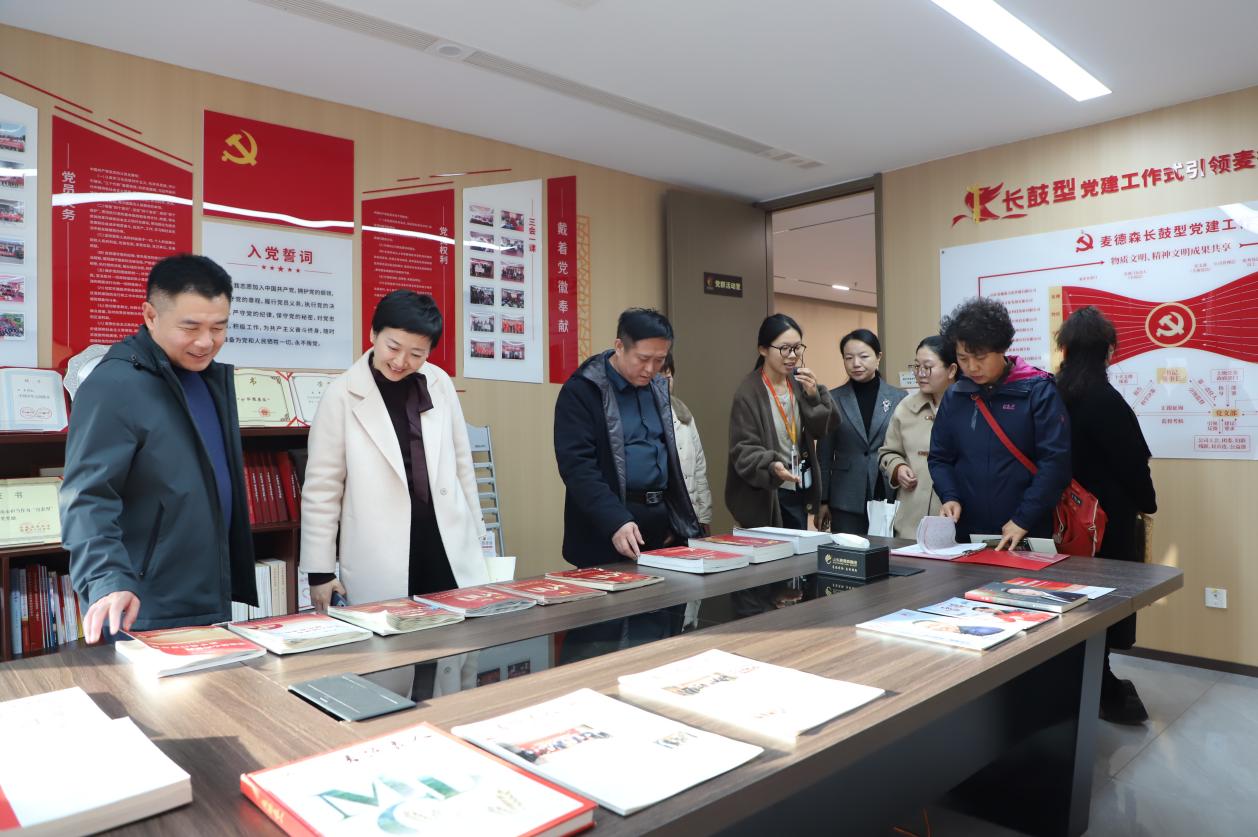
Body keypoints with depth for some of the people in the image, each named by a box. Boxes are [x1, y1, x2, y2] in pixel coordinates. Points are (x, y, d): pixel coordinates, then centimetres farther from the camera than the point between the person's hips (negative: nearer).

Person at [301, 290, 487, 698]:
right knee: (389, 680, 6)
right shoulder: (343, 395, -7)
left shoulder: (440, 384, 3)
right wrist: (320, 571, -2)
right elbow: (321, 489, -3)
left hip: (446, 548, 4)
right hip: (381, 565, -3)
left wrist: (476, 537, 14)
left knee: (454, 672, 10)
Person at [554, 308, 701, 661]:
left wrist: (680, 519, 15)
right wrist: (615, 521, -27)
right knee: (600, 638, -2)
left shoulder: (658, 387, 14)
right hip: (609, 531, -6)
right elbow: (577, 465, -17)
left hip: (661, 521, 7)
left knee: (662, 630, 9)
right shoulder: (582, 390, -9)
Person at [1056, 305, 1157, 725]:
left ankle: (1097, 683, 29)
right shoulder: (1105, 399, -19)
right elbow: (1133, 462, -13)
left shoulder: (1055, 394, 0)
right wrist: (1148, 503, 5)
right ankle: (1103, 693, 16)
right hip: (1109, 517, -6)